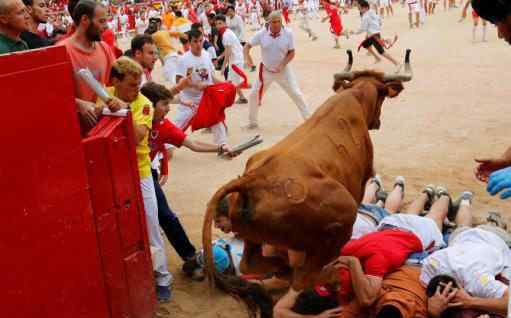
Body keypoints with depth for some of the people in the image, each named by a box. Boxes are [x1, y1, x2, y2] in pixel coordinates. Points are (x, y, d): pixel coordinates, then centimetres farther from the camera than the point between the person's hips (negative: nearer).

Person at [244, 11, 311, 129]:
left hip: (283, 70, -1)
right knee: (254, 94, 3)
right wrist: (247, 58, -27)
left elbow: (291, 53, -9)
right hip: (266, 70, 2)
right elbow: (247, 45, -7)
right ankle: (253, 122, 22)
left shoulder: (288, 33, -15)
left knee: (296, 94, -2)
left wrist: (282, 65, -23)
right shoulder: (262, 33, -14)